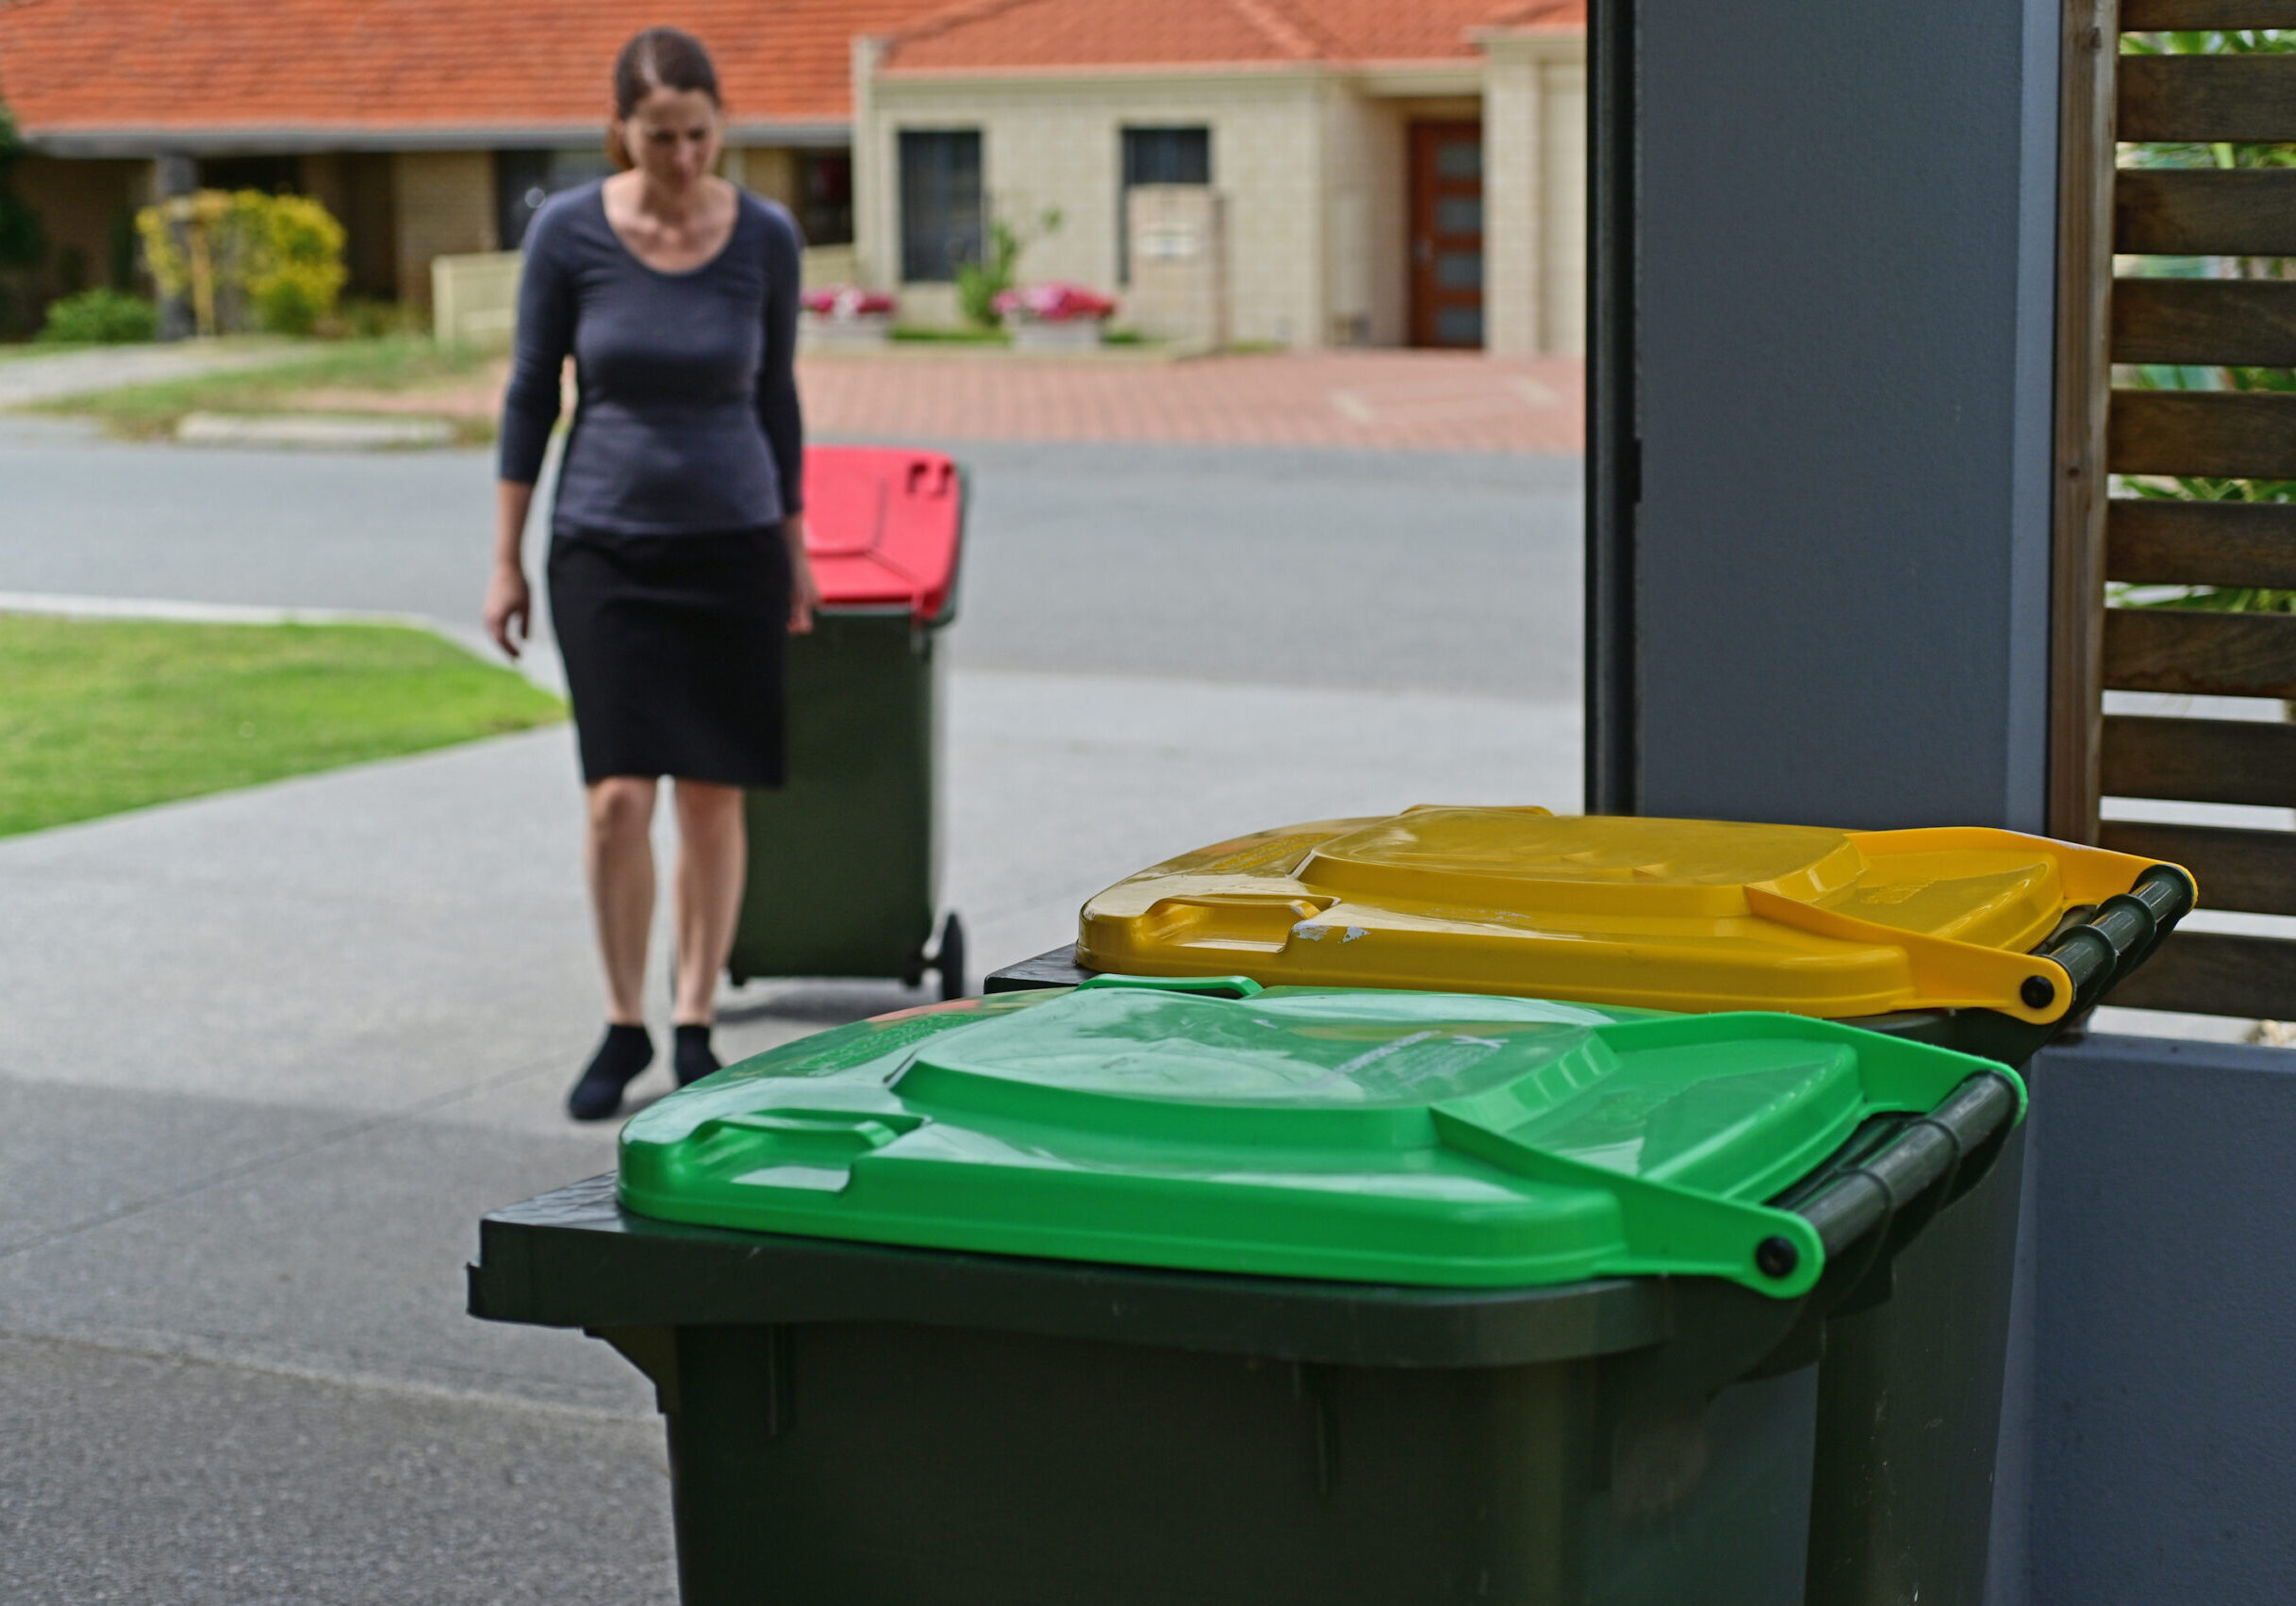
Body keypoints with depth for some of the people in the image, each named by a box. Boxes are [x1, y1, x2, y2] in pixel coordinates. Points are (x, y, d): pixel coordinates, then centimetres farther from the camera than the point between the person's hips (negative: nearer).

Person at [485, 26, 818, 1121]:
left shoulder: (765, 238, -4)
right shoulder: (568, 232, -7)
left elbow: (776, 399, 8)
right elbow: (531, 393, 1)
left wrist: (795, 552, 12)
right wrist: (506, 559, 1)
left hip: (731, 547, 1)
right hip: (604, 546, -1)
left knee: (712, 801, 2)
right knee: (619, 797, -9)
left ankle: (694, 1030, 16)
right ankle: (622, 1028, 9)